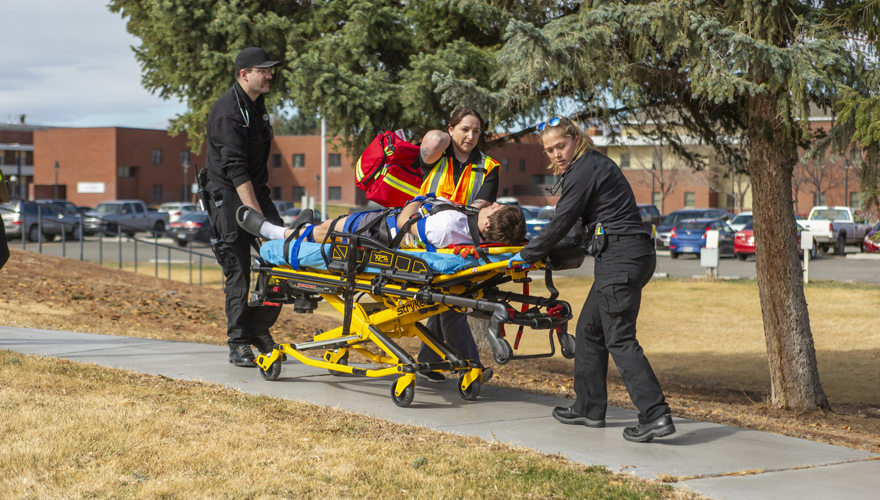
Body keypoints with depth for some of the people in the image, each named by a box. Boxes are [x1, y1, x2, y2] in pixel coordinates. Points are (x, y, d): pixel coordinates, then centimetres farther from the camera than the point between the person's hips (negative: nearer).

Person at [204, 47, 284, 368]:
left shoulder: (257, 104, 12)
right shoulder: (228, 111, -16)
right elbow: (236, 168, -23)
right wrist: (256, 213, -27)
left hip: (255, 191, 8)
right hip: (228, 196, -8)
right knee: (238, 272, -7)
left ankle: (260, 327, 7)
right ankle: (239, 344, 1)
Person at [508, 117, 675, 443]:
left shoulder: (584, 170, -9)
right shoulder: (596, 164, 21)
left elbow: (560, 225, -8)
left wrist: (525, 256, 3)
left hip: (620, 257, -10)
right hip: (635, 255, 10)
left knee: (619, 339, -12)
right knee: (589, 329, 17)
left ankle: (655, 415, -20)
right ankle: (590, 408, 22)